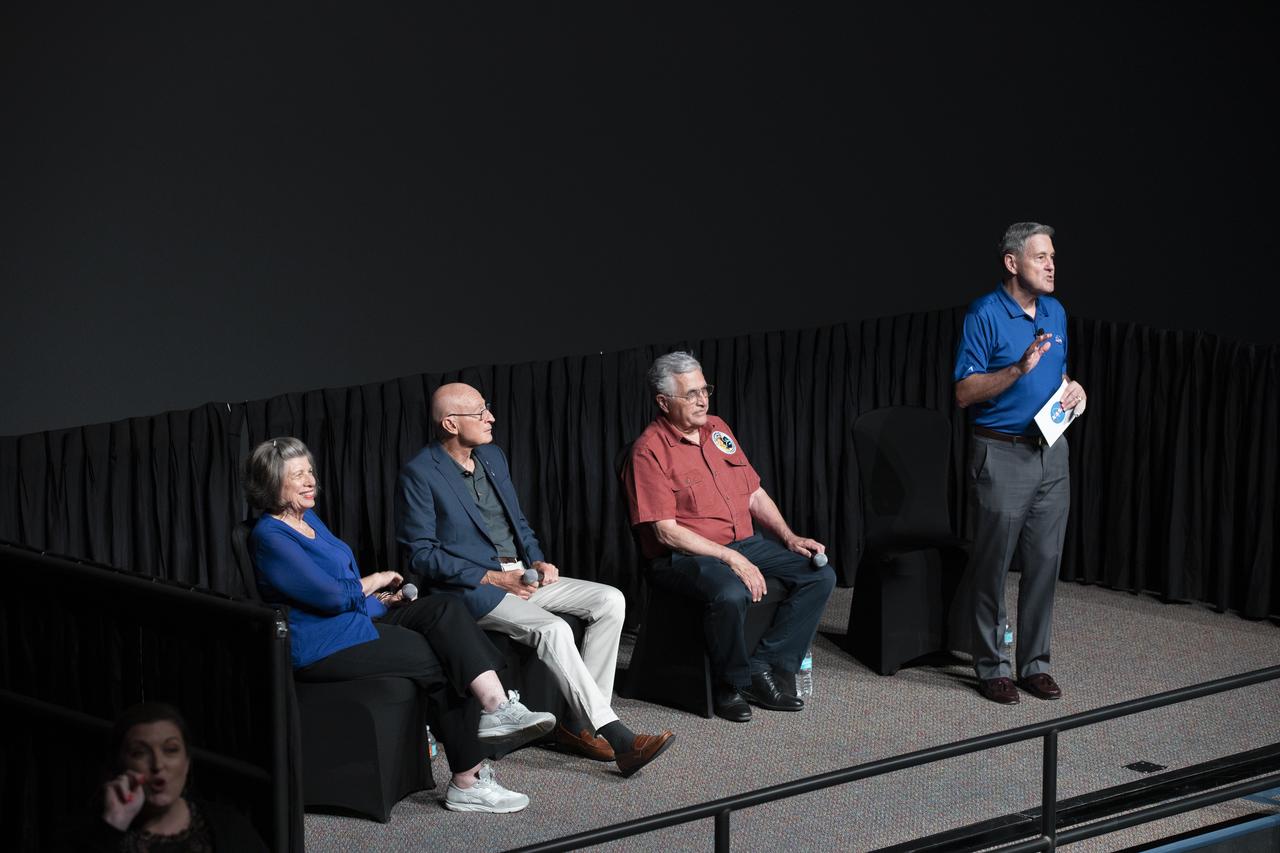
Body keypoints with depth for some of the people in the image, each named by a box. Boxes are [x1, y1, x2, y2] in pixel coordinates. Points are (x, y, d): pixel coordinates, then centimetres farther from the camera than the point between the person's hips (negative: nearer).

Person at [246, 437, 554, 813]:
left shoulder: (308, 518, 16)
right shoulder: (270, 537, -15)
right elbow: (332, 596, -20)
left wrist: (376, 596, 9)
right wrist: (375, 582, -3)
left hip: (359, 618, 9)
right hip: (323, 648, -9)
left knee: (445, 608, -13)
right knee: (447, 663, -15)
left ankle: (496, 706, -28)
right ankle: (468, 781, -13)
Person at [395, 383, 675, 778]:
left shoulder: (493, 457, 15)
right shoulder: (419, 475, -9)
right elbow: (420, 553, -12)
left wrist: (537, 560, 2)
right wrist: (493, 578, -17)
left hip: (519, 574, 8)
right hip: (470, 589, -8)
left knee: (610, 601, -10)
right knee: (552, 629, -31)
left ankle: (582, 726, -11)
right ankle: (617, 738, -32)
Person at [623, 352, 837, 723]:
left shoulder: (717, 430, 13)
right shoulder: (649, 451, -11)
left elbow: (755, 495, 19)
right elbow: (666, 531, -17)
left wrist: (789, 538, 4)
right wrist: (731, 559, -22)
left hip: (745, 543, 8)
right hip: (684, 556, -8)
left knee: (820, 575, -8)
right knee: (732, 594, -38)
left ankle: (765, 668, -10)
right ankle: (733, 682, -12)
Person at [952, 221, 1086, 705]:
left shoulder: (1056, 313, 11)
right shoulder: (985, 316, -10)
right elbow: (964, 393, -14)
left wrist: (1074, 388, 2)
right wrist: (1019, 369, -25)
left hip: (1051, 451, 6)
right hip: (1001, 453, -6)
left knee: (1045, 561, 7)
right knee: (992, 564, -1)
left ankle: (1035, 663, 16)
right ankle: (991, 666, 8)